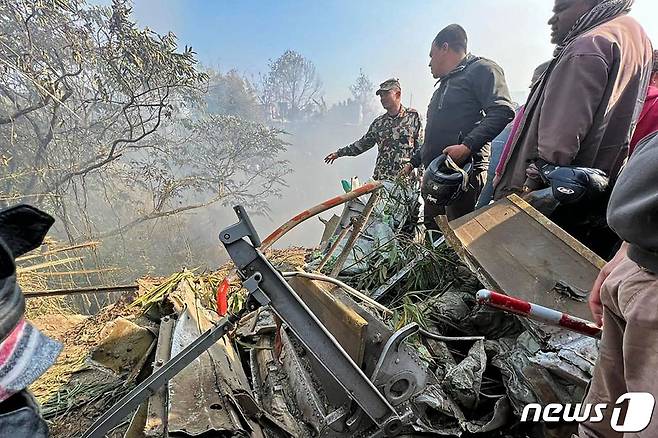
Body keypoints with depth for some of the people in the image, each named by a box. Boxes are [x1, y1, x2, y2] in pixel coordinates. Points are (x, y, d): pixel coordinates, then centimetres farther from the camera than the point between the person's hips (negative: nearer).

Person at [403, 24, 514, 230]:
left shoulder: (481, 69, 1)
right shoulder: (446, 83, 29)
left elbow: (503, 111, -15)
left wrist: (467, 146, -25)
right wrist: (414, 162, 32)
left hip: (464, 169, -9)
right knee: (432, 232, 9)